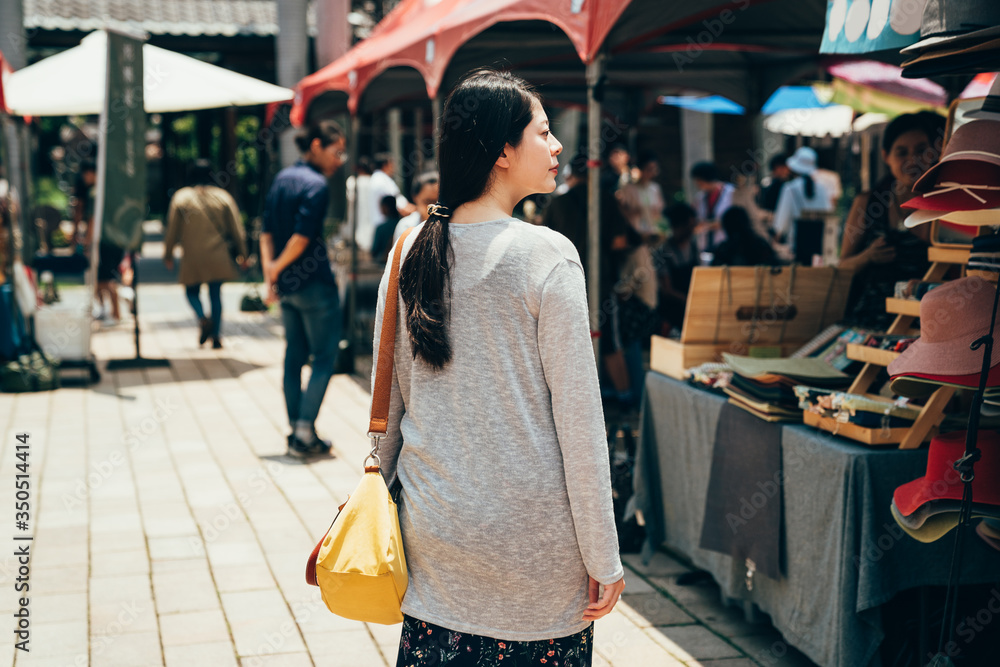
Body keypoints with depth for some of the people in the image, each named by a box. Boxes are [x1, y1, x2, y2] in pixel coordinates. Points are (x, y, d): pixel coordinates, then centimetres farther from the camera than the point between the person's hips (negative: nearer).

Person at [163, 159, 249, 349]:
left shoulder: (180, 197, -2)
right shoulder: (223, 197, 2)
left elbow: (172, 229, 2)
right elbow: (236, 228, 4)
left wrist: (168, 254, 14)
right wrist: (242, 254, 12)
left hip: (192, 258, -1)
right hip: (218, 258, 1)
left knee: (192, 291, 14)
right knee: (216, 294, 8)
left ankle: (203, 319, -13)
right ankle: (216, 336, 3)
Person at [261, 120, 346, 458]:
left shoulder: (282, 177, 12)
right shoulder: (317, 185, -14)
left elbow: (267, 230, 9)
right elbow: (303, 236, -20)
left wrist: (269, 267, 2)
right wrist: (278, 268, -7)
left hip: (286, 284, 8)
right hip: (314, 282, -8)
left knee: (295, 355, 14)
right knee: (325, 357, 1)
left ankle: (297, 431, 17)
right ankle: (305, 433, -3)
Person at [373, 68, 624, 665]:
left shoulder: (412, 249, 2)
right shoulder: (548, 256, -14)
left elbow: (390, 396, 9)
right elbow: (578, 418, -12)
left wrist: (385, 496, 22)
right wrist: (604, 558, -6)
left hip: (432, 528, 5)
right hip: (532, 538, -5)